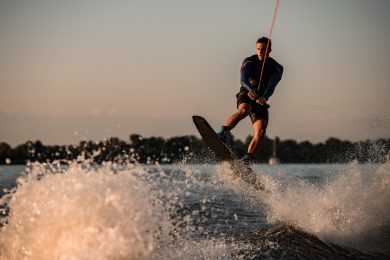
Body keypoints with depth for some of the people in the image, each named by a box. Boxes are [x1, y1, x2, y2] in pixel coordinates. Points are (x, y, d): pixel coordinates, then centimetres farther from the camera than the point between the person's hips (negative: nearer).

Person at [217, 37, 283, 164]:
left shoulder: (276, 68, 2)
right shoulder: (249, 61, 0)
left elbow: (272, 86, -16)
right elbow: (244, 79, -18)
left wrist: (264, 97, -37)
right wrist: (251, 91, -40)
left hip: (261, 101, 2)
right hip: (245, 94, -2)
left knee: (261, 131, -19)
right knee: (244, 110, -37)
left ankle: (248, 158, -20)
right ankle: (222, 132, -49)